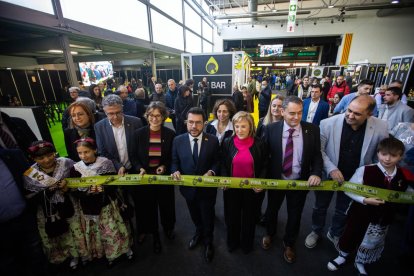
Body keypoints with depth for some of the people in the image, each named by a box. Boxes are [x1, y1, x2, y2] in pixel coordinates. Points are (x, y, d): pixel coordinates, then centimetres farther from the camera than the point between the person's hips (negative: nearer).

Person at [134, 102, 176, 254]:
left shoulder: (170, 134, -10)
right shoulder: (139, 133, -7)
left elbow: (173, 157, -1)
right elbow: (134, 156, 0)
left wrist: (165, 166, -16)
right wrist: (140, 168, -16)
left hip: (164, 175, 0)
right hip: (145, 176, 1)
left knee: (166, 204, 18)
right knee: (148, 206, 14)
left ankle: (168, 228, 50)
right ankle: (155, 235, 40)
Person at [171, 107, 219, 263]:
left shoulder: (213, 140, -13)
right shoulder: (178, 140, -9)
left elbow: (217, 162, -6)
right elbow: (174, 162, -1)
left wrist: (211, 172, -25)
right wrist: (175, 171, -21)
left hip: (207, 188, -2)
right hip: (188, 187, 2)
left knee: (207, 217, 20)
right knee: (195, 216, 28)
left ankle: (208, 242, 51)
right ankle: (199, 233, 61)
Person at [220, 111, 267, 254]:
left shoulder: (259, 144, -12)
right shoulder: (227, 142, -8)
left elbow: (264, 166, -2)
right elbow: (223, 165, -1)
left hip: (252, 188, 0)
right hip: (232, 188, 1)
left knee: (249, 217, 21)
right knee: (231, 217, 19)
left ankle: (247, 244, 50)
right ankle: (232, 242, 49)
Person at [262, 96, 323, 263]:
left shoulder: (312, 130, -10)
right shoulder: (271, 129, -13)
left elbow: (317, 155, -2)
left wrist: (316, 173, -20)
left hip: (301, 182, 1)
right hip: (275, 180, 0)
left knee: (294, 215, 21)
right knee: (272, 210, 24)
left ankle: (289, 243, 50)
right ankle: (269, 233, 56)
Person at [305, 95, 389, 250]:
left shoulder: (381, 128, -17)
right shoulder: (328, 123, -23)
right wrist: (331, 169, -23)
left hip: (354, 179, 2)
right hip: (327, 175, -1)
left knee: (343, 211, 23)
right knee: (320, 207, 19)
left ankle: (335, 234, 51)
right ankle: (316, 232, 46)